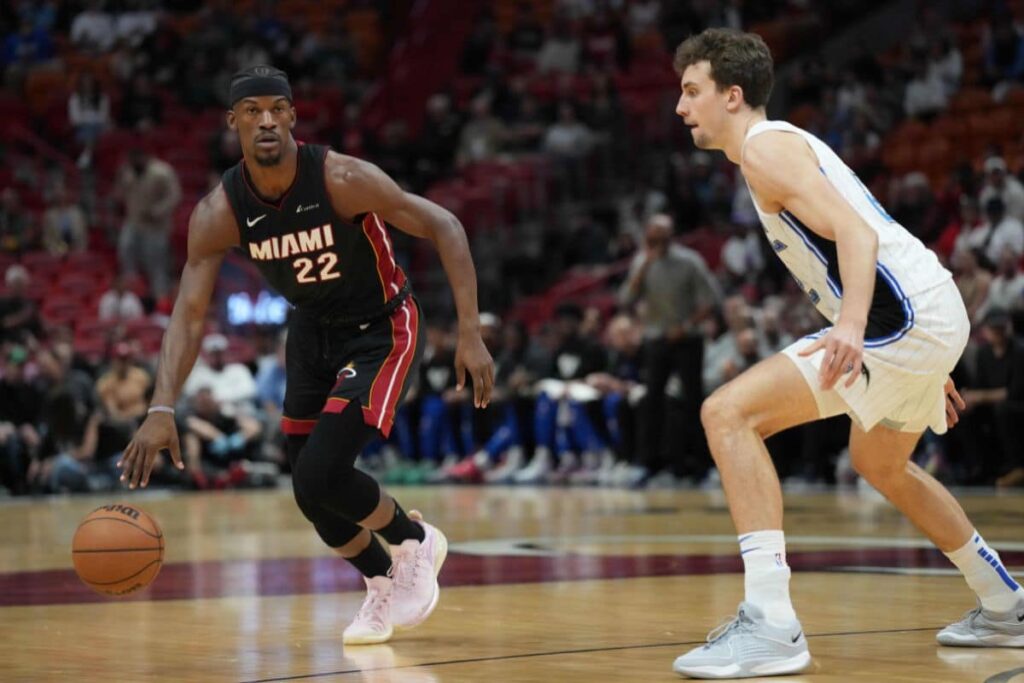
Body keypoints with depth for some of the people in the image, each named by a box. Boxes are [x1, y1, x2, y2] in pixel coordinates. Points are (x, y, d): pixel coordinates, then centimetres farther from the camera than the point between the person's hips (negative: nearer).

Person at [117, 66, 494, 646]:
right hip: (313, 331, 5)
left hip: (382, 329, -5)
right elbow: (190, 315, -19)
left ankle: (415, 541, 10)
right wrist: (162, 409, -33)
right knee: (311, 494, 8)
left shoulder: (342, 179, -29)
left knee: (322, 474, -20)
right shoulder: (219, 213, -18)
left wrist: (470, 333, -29)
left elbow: (444, 227, -22)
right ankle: (384, 583, 35)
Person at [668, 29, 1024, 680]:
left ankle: (770, 624, -25)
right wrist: (929, 369, 33)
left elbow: (856, 232, -21)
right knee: (881, 464, 33)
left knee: (729, 412, -17)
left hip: (903, 318, -11)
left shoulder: (765, 148, -6)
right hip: (934, 313, 11)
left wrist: (851, 325, -38)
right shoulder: (790, 144, 25)